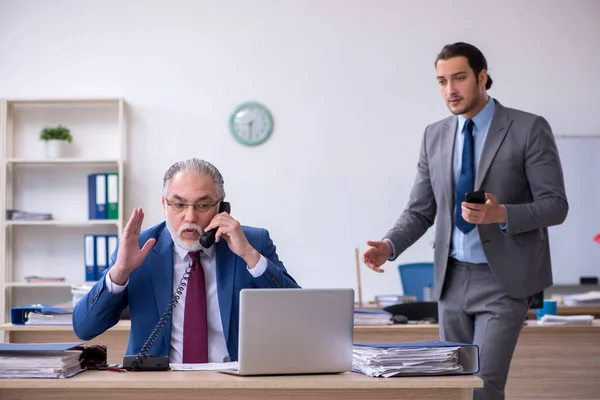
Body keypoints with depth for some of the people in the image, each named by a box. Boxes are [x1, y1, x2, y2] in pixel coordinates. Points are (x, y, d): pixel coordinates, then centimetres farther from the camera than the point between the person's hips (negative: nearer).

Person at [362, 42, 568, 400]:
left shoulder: (529, 129, -7)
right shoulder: (435, 136, 8)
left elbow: (555, 206, -9)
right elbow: (420, 210, 10)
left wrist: (501, 214, -27)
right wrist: (390, 245, -9)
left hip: (503, 279, -5)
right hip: (452, 279, 5)